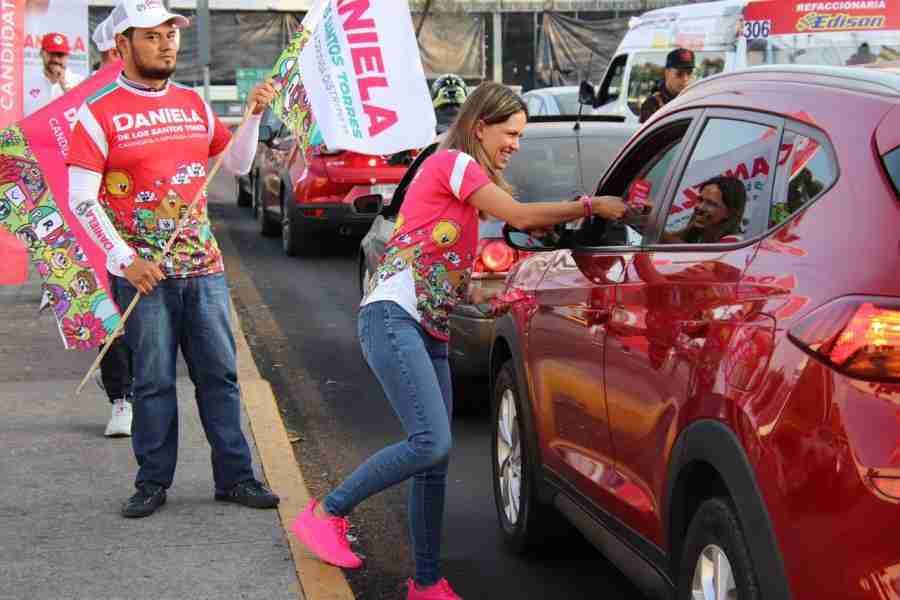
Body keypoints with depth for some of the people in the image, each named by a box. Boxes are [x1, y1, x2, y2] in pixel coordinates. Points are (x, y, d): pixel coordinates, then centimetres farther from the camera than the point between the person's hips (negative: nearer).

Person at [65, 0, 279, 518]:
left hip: (204, 266, 4)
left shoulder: (194, 103, 11)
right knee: (154, 381, 1)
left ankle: (234, 476, 14)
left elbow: (237, 164, 20)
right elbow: (82, 199, -9)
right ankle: (153, 483, 13)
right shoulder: (100, 112, -5)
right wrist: (125, 260, -15)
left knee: (220, 375, 6)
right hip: (144, 273, -4)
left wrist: (254, 116, 4)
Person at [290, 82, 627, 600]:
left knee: (435, 459, 5)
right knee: (431, 444, -20)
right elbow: (520, 216, -10)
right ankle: (327, 514, -6)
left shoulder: (470, 179, 24)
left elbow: (518, 221, 16)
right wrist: (591, 206, -7)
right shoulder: (453, 162, -4)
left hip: (428, 331, 10)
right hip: (393, 318, -10)